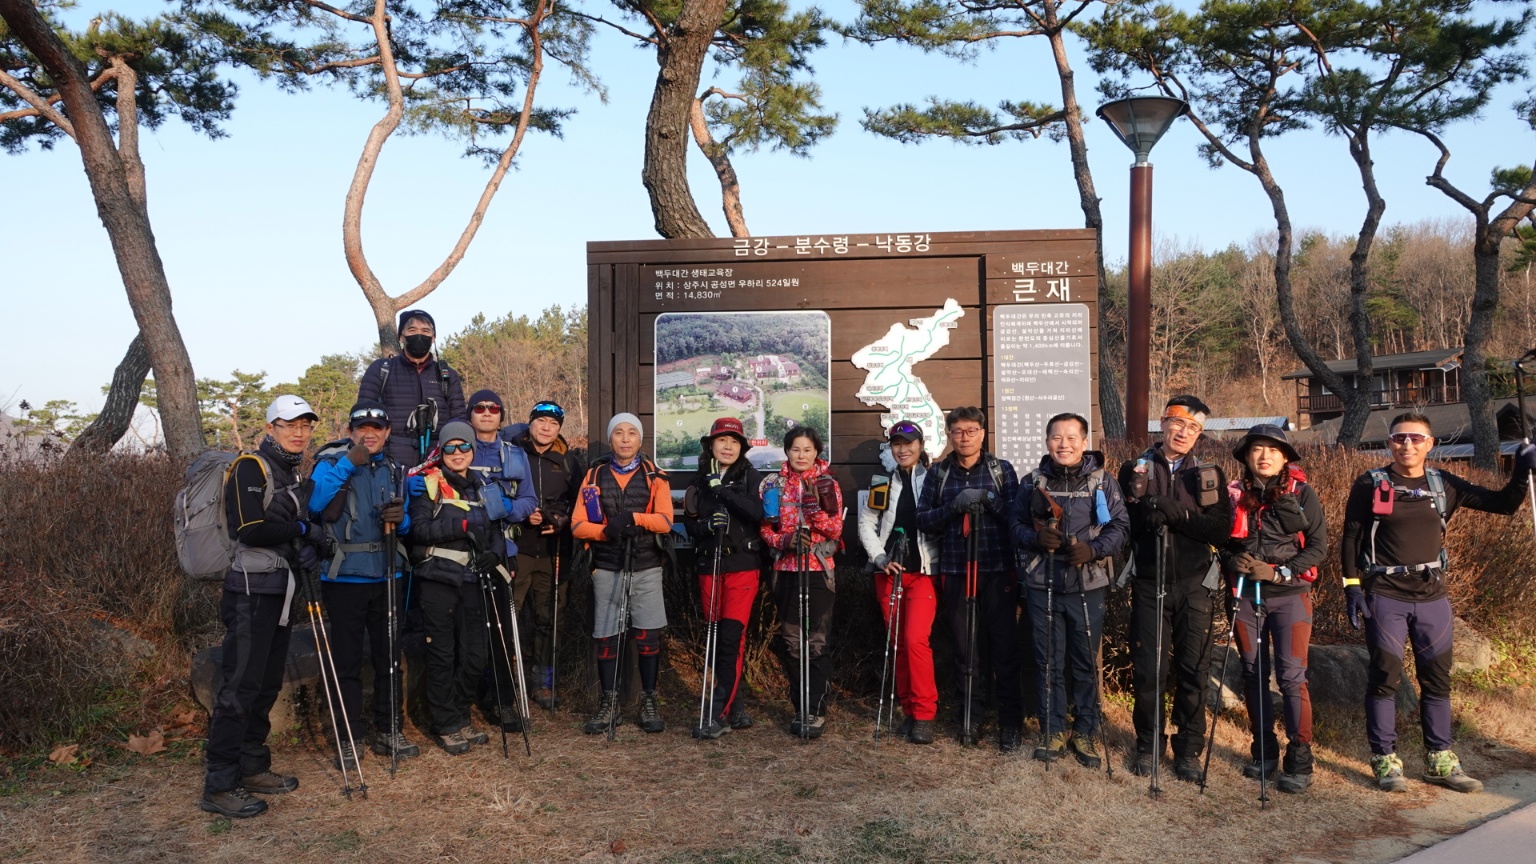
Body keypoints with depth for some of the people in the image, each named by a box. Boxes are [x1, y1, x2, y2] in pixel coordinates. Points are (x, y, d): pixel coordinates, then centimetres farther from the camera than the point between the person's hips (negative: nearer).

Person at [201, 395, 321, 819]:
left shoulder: (293, 472, 17)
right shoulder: (251, 467, -9)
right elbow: (250, 530, -19)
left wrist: (308, 547, 4)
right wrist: (302, 530, -12)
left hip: (280, 590, 9)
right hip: (252, 590, -9)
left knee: (268, 684, 13)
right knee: (242, 685, -8)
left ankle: (251, 767, 23)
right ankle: (219, 785, -2)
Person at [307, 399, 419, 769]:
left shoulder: (394, 470, 12)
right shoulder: (331, 462, -3)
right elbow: (314, 505, -21)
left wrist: (401, 519, -8)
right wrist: (348, 463, -25)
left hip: (386, 577, 5)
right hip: (345, 577, -4)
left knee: (389, 657, 11)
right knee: (347, 661, 3)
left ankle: (389, 732, 23)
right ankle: (348, 739, 14)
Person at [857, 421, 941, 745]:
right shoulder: (881, 482, 10)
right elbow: (866, 524, 9)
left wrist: (941, 559, -13)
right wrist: (880, 558, -3)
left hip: (924, 570, -4)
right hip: (888, 571, 4)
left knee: (916, 639, -15)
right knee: (897, 642, 7)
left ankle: (924, 714, -4)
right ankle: (909, 710, 19)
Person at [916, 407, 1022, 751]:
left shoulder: (1002, 470, 6)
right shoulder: (938, 473, 10)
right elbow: (922, 518, 5)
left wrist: (987, 498, -17)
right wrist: (953, 506, -11)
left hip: (998, 571, -2)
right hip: (955, 571, 2)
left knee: (1005, 647, 0)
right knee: (964, 647, 8)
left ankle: (1011, 722, 10)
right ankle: (970, 718, 19)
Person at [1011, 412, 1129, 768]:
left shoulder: (1103, 481, 3)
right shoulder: (1032, 482, 7)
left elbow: (1119, 525, 0)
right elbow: (1016, 525, 9)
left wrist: (1094, 550, -16)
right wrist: (1035, 538, -12)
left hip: (1088, 587, -1)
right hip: (1043, 586, 1)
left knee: (1086, 662, 7)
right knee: (1049, 662, 7)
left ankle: (1085, 732, 22)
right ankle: (1053, 731, 20)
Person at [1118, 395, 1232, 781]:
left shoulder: (1210, 474, 7)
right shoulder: (1134, 470, 6)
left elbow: (1221, 529, -6)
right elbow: (1125, 524, -5)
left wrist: (1176, 513, -18)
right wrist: (1147, 510, -24)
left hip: (1195, 587, 1)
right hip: (1149, 585, -1)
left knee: (1193, 672, 6)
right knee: (1148, 671, 1)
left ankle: (1189, 750, 19)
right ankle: (1147, 746, 19)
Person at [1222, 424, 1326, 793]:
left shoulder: (1301, 492, -2)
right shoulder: (1234, 493, 4)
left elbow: (1319, 545, -4)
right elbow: (1222, 541, 12)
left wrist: (1279, 572, -14)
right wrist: (1232, 560, -9)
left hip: (1290, 594, -3)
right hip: (1246, 594, 3)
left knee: (1291, 676, -7)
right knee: (1253, 674, 9)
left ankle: (1299, 761, 2)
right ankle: (1264, 750, 22)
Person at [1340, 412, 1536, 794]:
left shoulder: (1443, 485, 5)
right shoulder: (1370, 485, -4)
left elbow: (1503, 503, 8)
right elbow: (1350, 539, -2)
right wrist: (1352, 587, -8)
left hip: (1433, 597, 4)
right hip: (1385, 597, -4)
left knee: (1437, 678, 9)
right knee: (1385, 678, 0)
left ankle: (1439, 761, 21)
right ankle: (1384, 760, 8)